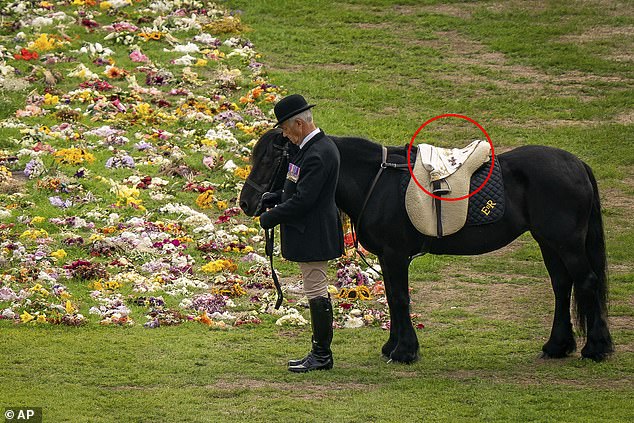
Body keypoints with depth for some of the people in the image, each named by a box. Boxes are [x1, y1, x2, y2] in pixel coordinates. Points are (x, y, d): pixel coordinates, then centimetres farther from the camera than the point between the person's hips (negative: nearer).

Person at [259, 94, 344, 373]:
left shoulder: (316, 154, -24)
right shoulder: (314, 146, 10)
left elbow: (303, 200, -26)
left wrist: (270, 218, -16)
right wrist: (276, 198, 8)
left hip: (312, 234, -11)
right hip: (310, 234, 11)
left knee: (316, 292, -3)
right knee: (316, 292, 15)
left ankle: (322, 355, 4)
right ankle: (320, 352, 23)